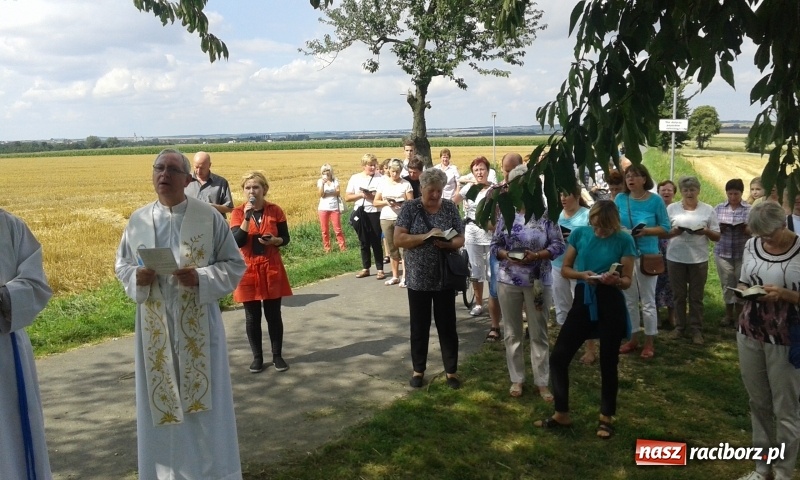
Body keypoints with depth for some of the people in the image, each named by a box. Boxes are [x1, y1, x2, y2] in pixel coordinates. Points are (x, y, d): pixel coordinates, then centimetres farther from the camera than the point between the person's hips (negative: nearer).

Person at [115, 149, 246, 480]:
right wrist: (136, 277, -10)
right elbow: (121, 264, 12)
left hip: (198, 322, -2)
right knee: (160, 397, 10)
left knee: (204, 396, 6)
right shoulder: (138, 220, 3)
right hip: (155, 324, 3)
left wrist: (202, 277, -19)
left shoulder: (209, 217, -6)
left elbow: (235, 265, -3)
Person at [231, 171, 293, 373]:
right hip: (248, 270, 0)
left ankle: (277, 355, 19)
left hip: (272, 269, 0)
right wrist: (247, 217, -21)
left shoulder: (276, 211, -1)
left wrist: (274, 240, -17)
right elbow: (237, 242, -14)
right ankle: (257, 357, 19)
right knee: (252, 316, 7)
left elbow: (285, 239, 4)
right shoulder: (238, 212, -3)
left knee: (273, 314, 6)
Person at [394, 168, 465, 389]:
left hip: (444, 278, 1)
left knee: (447, 326, 8)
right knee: (419, 327, 10)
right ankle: (418, 370, 24)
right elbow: (398, 239, -12)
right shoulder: (409, 208, -4)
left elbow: (460, 239, 3)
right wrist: (426, 236, -22)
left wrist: (448, 244, -19)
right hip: (418, 279, -1)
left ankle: (451, 371, 21)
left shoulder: (450, 208, 2)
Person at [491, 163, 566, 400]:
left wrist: (536, 255, -19)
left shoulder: (546, 213, -5)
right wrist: (506, 255, -15)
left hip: (538, 282, -2)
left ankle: (542, 382, 19)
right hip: (509, 281, 2)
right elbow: (495, 245, 5)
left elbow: (559, 245, -4)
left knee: (539, 333, 8)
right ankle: (517, 379, 25)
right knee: (512, 332, 11)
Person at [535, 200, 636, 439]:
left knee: (608, 363, 7)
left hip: (611, 304, -3)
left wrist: (615, 280, -26)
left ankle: (606, 417, 26)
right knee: (558, 357, 1)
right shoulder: (579, 233, 0)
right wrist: (582, 274, -15)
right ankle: (561, 414, 18)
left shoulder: (624, 240, -7)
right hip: (583, 301, 3)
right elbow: (565, 269, 5)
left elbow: (627, 281, -3)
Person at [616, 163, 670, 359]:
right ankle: (633, 339, 26)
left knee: (648, 301, 4)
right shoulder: (620, 199, 1)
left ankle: (649, 343, 17)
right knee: (629, 300, 13)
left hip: (647, 255, -3)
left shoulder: (655, 200, -7)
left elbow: (665, 227, -4)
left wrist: (646, 231, -19)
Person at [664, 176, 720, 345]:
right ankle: (679, 326, 19)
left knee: (696, 296, 5)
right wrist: (673, 232, -18)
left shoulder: (708, 210, 3)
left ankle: (696, 329, 14)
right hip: (675, 258, 0)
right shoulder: (671, 208, 3)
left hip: (699, 259, 0)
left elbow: (717, 236, 5)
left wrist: (706, 231, -16)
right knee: (678, 295, 8)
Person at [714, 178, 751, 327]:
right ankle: (728, 314, 20)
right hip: (722, 252, 1)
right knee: (727, 284, 7)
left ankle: (738, 315, 19)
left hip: (743, 253, -1)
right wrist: (719, 228, -16)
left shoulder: (750, 209, -2)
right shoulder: (719, 208, 3)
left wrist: (745, 228, -22)